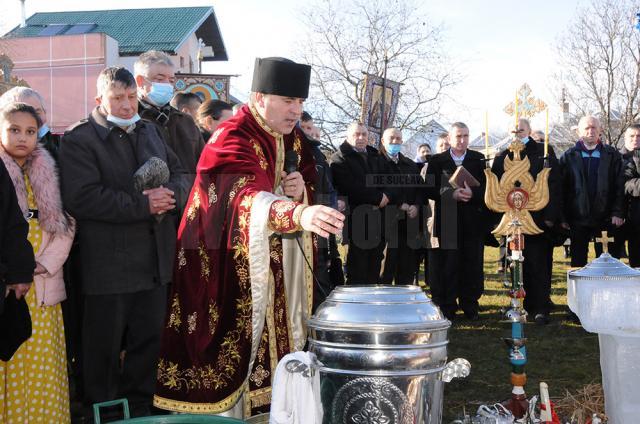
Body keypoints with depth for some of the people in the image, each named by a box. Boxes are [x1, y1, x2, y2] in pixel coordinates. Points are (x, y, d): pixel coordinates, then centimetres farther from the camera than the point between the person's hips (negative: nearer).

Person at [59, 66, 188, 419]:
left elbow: (180, 177, 12)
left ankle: (140, 409, 30)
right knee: (105, 350, 7)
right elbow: (82, 198, -21)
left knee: (149, 343, 15)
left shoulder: (149, 131, 15)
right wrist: (143, 205, -20)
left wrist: (169, 194, -11)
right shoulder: (79, 139, -8)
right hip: (108, 268, -6)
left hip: (155, 264, 6)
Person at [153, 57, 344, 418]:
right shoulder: (233, 140, -21)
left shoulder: (293, 138, 5)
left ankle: (265, 406, 29)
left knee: (270, 345, 14)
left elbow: (310, 183, 16)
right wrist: (298, 214, -59)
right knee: (232, 351, -1)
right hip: (231, 266, -7)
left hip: (277, 263, 7)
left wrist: (303, 190, -10)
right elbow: (245, 196, -40)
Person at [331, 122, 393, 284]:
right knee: (358, 268, -4)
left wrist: (386, 195, -10)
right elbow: (351, 187, -13)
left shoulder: (378, 158, 21)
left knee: (375, 265, 7)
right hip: (356, 218, -6)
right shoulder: (340, 158, -1)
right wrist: (378, 197, -10)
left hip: (379, 219, 6)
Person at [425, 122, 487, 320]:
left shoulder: (478, 159, 11)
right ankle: (446, 306, 7)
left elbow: (487, 187, 3)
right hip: (446, 220, -1)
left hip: (473, 221, 1)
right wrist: (452, 194, -15)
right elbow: (430, 190, -1)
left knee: (472, 264, 4)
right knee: (446, 265, -1)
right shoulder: (437, 161, 7)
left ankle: (470, 305, 15)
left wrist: (472, 193, -16)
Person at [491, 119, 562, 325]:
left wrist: (551, 216, -11)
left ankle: (541, 309, 2)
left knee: (539, 265, -3)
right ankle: (526, 306, 16)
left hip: (539, 219, -3)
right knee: (519, 267, 7)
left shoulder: (544, 152, 2)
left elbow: (554, 184, -3)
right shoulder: (502, 157, 12)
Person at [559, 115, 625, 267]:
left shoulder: (612, 155, 6)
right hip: (578, 219, 0)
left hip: (606, 219, 0)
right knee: (578, 260, 7)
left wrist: (618, 213, -7)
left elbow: (620, 186, 2)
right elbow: (562, 189, 2)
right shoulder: (569, 157, 5)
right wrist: (563, 217, -3)